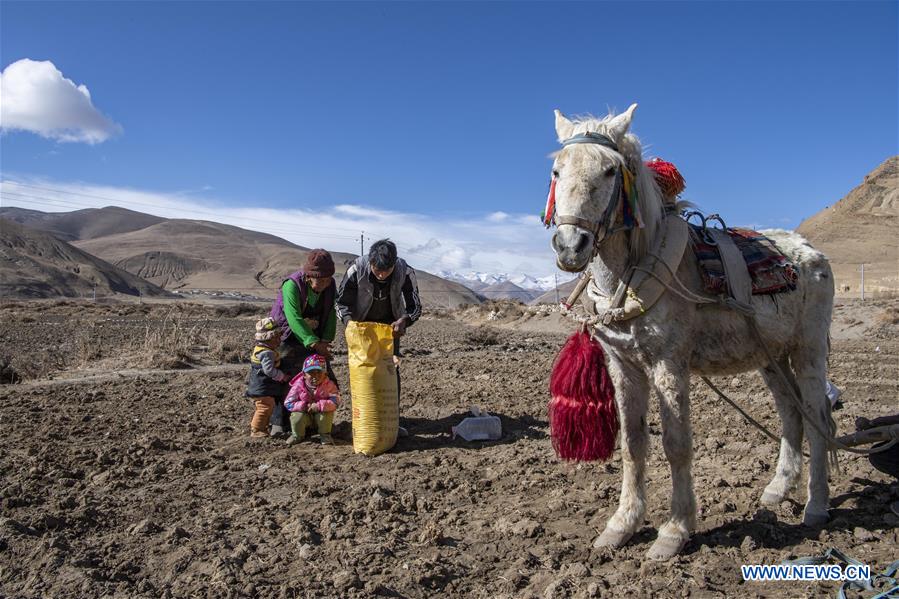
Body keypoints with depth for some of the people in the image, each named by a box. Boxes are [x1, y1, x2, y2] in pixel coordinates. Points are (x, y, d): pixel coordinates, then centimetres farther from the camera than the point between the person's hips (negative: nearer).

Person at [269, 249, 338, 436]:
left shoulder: (331, 285, -6)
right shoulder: (292, 285, -26)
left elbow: (331, 315, -4)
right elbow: (294, 319, -34)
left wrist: (325, 340, -20)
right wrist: (314, 343, -41)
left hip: (316, 340, 6)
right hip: (289, 339, -5)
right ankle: (279, 423, 2)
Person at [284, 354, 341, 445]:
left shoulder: (329, 385, -16)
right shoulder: (298, 385, -14)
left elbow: (335, 401, -26)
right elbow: (288, 403, -14)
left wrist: (319, 405, -37)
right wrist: (304, 406, -26)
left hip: (322, 417, 0)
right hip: (305, 415, 1)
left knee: (327, 411, -30)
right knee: (297, 415, -29)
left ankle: (325, 435, -3)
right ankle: (297, 435, 4)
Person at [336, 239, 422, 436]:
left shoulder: (405, 272, -27)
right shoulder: (357, 270, -28)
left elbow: (415, 306, -22)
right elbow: (342, 302, -19)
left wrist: (403, 320, -43)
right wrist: (350, 323, -37)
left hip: (390, 324, 1)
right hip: (362, 324, -1)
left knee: (392, 369, -2)